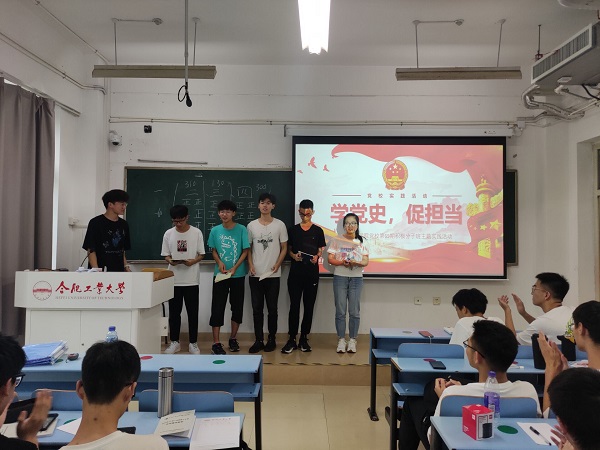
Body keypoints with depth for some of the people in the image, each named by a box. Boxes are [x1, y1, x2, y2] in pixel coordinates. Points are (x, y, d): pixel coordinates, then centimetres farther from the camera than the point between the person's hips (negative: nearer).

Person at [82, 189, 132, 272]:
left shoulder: (123, 225, 12)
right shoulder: (96, 223, -5)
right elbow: (91, 250, -8)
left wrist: (126, 266, 6)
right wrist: (96, 271, -18)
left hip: (118, 271, 5)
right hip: (101, 272, -5)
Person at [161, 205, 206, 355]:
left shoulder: (196, 232, -2)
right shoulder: (168, 233, 3)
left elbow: (201, 254, 1)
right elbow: (166, 255, 7)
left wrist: (193, 261, -19)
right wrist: (170, 261, -15)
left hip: (191, 280, -2)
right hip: (174, 279, 2)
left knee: (193, 312, 4)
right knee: (174, 312, 9)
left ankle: (193, 343, 16)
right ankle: (174, 342, 23)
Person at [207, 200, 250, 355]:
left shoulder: (241, 229, -6)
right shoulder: (215, 231, 0)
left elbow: (245, 251, -4)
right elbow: (214, 251, 9)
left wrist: (235, 268, -14)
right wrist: (219, 263, -10)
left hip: (238, 274, -1)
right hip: (220, 274, 1)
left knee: (237, 307, 8)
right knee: (217, 308, -2)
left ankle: (233, 338, 26)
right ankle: (216, 343, 5)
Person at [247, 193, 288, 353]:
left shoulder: (280, 225, 0)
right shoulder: (251, 225, 5)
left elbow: (284, 248, 3)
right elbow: (249, 248, 10)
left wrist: (277, 265, -10)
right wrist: (250, 265, -3)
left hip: (273, 274, -2)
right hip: (255, 274, 2)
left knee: (272, 308, 6)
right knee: (257, 308, 6)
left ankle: (271, 339, 18)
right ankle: (259, 340, 15)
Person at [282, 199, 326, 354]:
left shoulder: (318, 230, 5)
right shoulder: (293, 230, 7)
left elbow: (321, 250, 9)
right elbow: (288, 249, 11)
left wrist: (317, 257, -12)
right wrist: (293, 255, -9)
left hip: (312, 272, 0)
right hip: (295, 271, 0)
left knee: (309, 306, 5)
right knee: (294, 305, -1)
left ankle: (304, 338, 16)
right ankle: (292, 339, 5)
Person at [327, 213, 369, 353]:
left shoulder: (361, 242, 8)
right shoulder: (336, 240, 5)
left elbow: (366, 261, 4)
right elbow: (330, 259, 0)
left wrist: (357, 263, -17)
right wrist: (342, 262, -17)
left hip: (356, 278, 1)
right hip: (340, 277, -1)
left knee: (354, 311, 1)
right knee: (340, 311, 1)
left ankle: (352, 340, 11)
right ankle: (341, 340, 10)